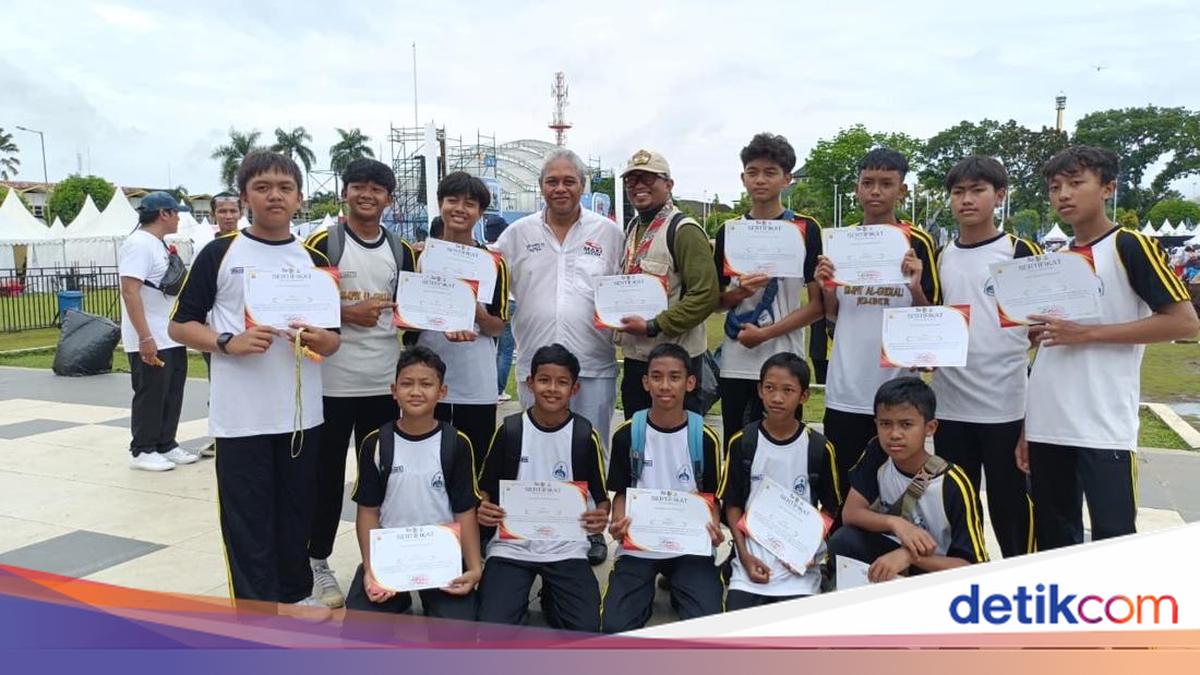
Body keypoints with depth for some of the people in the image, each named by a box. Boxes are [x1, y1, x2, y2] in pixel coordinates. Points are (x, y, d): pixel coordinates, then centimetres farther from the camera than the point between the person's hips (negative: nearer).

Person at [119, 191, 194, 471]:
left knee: (171, 394, 13)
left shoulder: (158, 244, 14)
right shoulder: (139, 244, -15)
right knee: (150, 395, 0)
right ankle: (143, 451, 11)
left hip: (172, 338, 9)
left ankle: (166, 445, 23)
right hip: (149, 341, -9)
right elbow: (130, 292, -22)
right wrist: (145, 337, -26)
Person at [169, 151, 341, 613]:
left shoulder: (315, 261, 8)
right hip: (240, 416, -3)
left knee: (296, 510, 14)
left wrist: (320, 340, -13)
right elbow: (180, 324, 1)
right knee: (247, 517, 2)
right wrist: (229, 343, -16)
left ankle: (295, 593, 32)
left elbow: (334, 337, 11)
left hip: (302, 413, 3)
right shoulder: (219, 254, -1)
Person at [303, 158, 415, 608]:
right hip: (332, 381, -4)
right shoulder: (322, 243, -4)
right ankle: (317, 563, 21)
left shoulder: (402, 251, 9)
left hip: (385, 382, 4)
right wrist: (347, 314, -17)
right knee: (327, 475, 6)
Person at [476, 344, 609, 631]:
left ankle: (551, 594, 15)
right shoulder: (509, 430, -2)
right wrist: (483, 510, -16)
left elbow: (602, 497, 5)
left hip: (566, 548, 1)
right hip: (511, 545, 0)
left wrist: (601, 517, -17)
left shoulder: (585, 435, -3)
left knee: (586, 628, -15)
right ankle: (520, 594, 14)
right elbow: (486, 490, 7)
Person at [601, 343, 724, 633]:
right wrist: (618, 523, -15)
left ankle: (677, 588, 12)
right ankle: (646, 591, 15)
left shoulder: (704, 437, -5)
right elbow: (621, 492, 6)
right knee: (615, 627, -17)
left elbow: (711, 495, 5)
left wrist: (714, 527, -16)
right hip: (638, 545, 0)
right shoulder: (627, 434, -4)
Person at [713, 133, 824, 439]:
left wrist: (765, 333, -13)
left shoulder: (806, 229, -1)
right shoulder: (728, 232, 8)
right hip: (735, 364, 3)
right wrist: (741, 292, -9)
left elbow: (818, 305, -4)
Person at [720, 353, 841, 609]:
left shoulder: (819, 448, -2)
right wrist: (745, 555, -6)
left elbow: (830, 508, 8)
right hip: (752, 560, 1)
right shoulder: (742, 442, -1)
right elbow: (733, 504, 5)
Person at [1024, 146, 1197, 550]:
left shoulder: (1129, 247, -3)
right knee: (1052, 539, 12)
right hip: (1047, 427, 6)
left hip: (1104, 428, -6)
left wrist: (1089, 333, -15)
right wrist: (1027, 428, 14)